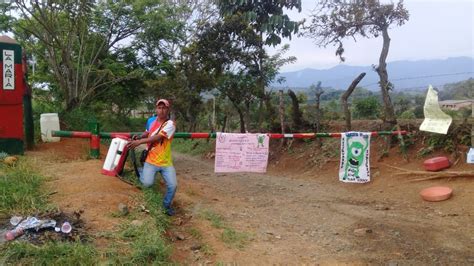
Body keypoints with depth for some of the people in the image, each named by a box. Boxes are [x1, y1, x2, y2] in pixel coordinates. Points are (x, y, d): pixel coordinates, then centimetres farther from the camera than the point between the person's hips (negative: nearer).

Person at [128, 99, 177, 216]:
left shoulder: (170, 124, -14)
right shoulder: (152, 120, 4)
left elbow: (158, 137, -27)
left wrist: (139, 142, -32)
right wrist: (139, 137, 3)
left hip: (166, 162, -2)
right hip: (151, 161, 2)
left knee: (173, 185, -12)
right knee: (147, 183, -15)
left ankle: (167, 204, 18)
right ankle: (142, 171, 21)